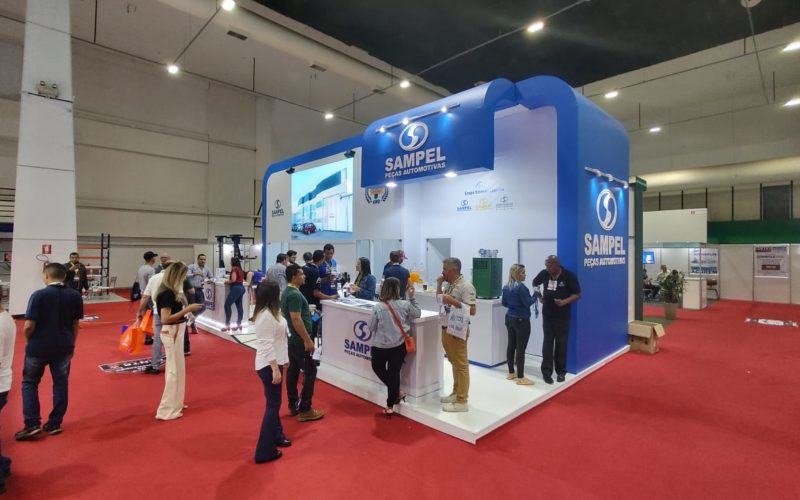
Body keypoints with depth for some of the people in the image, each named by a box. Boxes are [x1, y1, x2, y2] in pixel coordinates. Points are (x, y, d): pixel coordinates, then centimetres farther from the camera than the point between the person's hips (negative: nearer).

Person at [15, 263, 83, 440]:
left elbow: (29, 326, -15)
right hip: (64, 347, 3)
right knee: (61, 383, 12)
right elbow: (75, 324, 3)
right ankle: (55, 424, 19)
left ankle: (32, 425, 13)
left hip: (39, 346, -3)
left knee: (29, 383, 16)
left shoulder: (38, 295, -14)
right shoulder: (75, 295, -3)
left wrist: (29, 341, 5)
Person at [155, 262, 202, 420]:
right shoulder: (167, 293, -21)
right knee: (174, 370, 0)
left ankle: (175, 403, 33)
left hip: (176, 333, 10)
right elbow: (165, 319, -26)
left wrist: (187, 308, 2)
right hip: (171, 334, -10)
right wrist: (187, 309, -25)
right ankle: (167, 410, 11)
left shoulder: (172, 291, 7)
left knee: (177, 369, 19)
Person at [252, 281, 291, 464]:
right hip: (269, 366, -10)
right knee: (273, 405, 0)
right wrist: (275, 369, -24)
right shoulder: (266, 316, -24)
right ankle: (265, 451, 11)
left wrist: (281, 362, 22)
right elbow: (267, 345, -26)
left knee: (274, 403, 22)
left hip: (274, 363, 10)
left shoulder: (270, 312, 6)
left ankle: (276, 436, 38)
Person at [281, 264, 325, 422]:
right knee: (310, 371, -3)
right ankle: (305, 410, 3)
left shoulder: (286, 292, 9)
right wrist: (307, 340, -24)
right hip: (299, 340, -10)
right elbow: (296, 320, -27)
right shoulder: (295, 294, -22)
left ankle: (293, 405, 25)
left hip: (291, 338, 10)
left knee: (293, 369, 15)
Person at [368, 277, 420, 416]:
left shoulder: (378, 307, -12)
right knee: (394, 372, 11)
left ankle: (396, 393, 26)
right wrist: (412, 297, 15)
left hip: (381, 346, -2)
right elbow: (418, 313, 12)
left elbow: (370, 327, -3)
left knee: (378, 368, 23)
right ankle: (390, 405, 18)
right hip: (399, 345, 2)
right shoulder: (405, 305, -7)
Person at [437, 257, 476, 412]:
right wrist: (439, 284, 8)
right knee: (454, 363, 19)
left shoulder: (466, 286, -17)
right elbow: (439, 300, 20)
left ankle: (462, 401, 9)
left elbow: (472, 310, -21)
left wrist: (453, 301, -26)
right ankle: (456, 393, 32)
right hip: (445, 328, 9)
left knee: (461, 365, 1)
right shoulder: (449, 285, 9)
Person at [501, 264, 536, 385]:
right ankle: (521, 378, 5)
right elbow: (528, 303, -17)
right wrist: (536, 295, -4)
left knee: (511, 345, 14)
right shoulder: (521, 287, -18)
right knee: (520, 348, -2)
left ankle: (511, 373, 24)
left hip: (509, 318, 8)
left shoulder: (506, 287, 6)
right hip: (521, 320, -8)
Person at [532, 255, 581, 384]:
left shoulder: (569, 276, -13)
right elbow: (535, 283, 15)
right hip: (547, 314, 2)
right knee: (548, 342, 5)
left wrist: (565, 301, -23)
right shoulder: (544, 274, -6)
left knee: (561, 343, 9)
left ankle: (561, 372, 24)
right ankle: (546, 371, 12)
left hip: (562, 316, -2)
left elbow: (577, 294, -7)